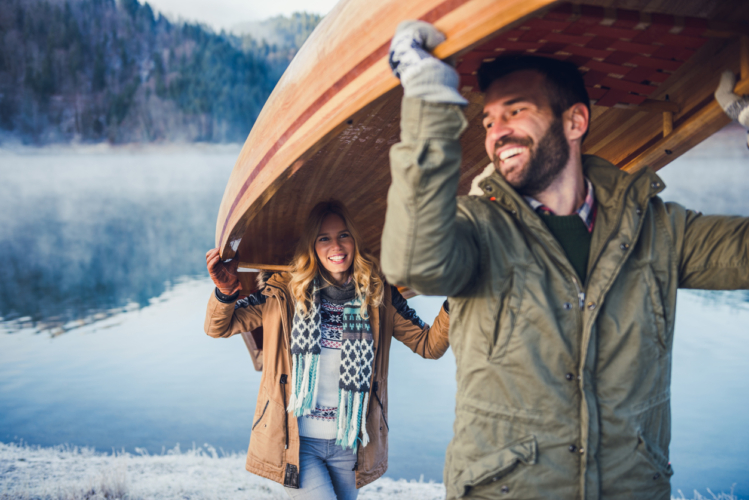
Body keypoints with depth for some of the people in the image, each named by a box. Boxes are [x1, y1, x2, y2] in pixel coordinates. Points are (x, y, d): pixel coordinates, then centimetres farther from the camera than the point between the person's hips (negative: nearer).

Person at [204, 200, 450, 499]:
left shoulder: (379, 296, 0)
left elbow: (429, 345, 2)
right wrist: (224, 293, -22)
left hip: (348, 444, 3)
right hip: (295, 441, -3)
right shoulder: (286, 292, -5)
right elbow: (219, 327, 0)